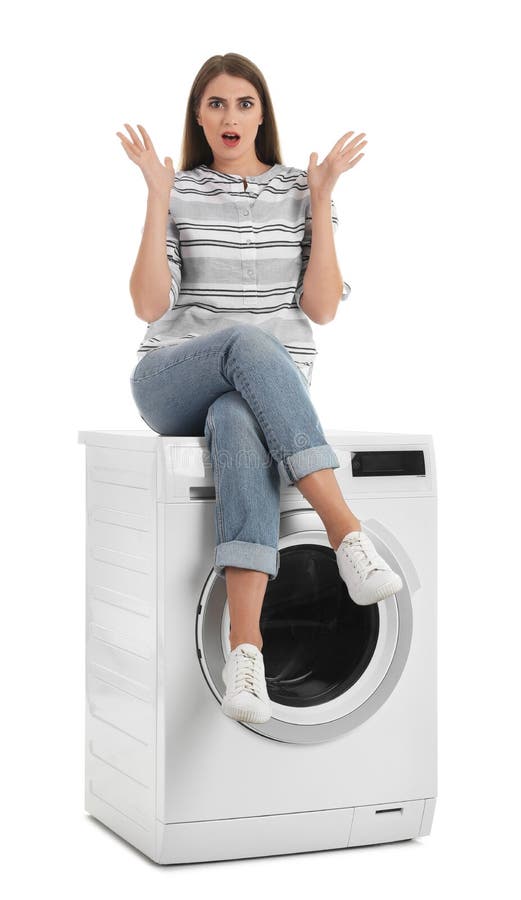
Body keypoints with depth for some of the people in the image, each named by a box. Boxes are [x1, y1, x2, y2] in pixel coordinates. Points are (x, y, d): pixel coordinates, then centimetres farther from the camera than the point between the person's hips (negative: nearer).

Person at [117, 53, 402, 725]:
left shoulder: (299, 191, 10)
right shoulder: (179, 193, 9)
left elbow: (321, 308, -1)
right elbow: (150, 307, -5)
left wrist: (321, 200, -5)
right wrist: (158, 198, -8)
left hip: (274, 382, 0)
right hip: (172, 384, 0)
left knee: (239, 424, -40)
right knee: (249, 342, -38)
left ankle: (245, 645, -52)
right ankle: (344, 527, -47)